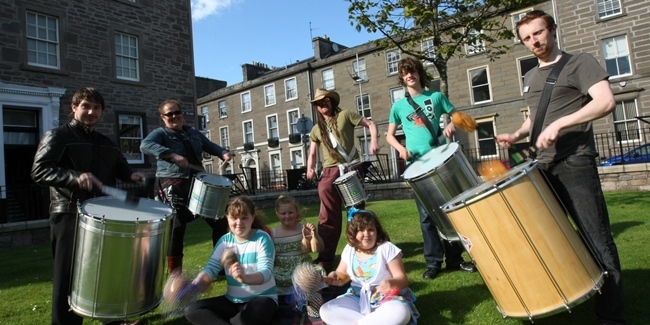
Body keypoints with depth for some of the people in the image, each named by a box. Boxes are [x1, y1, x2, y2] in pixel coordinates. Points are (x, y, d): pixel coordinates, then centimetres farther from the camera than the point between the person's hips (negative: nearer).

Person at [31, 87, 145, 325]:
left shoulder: (106, 143, 16)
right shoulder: (57, 136, -4)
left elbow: (120, 167, 26)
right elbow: (39, 170, -15)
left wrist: (131, 175, 3)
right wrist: (75, 177, -31)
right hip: (69, 216, -6)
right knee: (69, 279, -1)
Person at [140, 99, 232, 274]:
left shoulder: (194, 133, 16)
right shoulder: (161, 133, -2)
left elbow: (211, 146, 24)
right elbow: (145, 145, -22)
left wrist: (224, 153, 1)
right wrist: (172, 155, -34)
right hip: (172, 187, -6)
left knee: (220, 221, 8)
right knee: (176, 228, -7)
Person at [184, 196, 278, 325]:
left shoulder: (262, 239, -13)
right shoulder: (224, 241, 2)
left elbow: (266, 272, -24)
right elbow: (211, 268, -8)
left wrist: (245, 278, -46)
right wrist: (195, 285, -29)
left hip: (262, 299, -5)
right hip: (232, 301, 5)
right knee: (191, 310, -12)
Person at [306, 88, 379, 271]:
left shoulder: (345, 115, 6)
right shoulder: (316, 129, 16)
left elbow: (370, 124, 4)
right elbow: (312, 154, 15)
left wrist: (373, 141, -14)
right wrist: (310, 168, -6)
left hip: (351, 169, -2)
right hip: (330, 172, 2)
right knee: (329, 216, -6)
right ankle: (325, 259, -4)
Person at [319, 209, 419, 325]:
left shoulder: (387, 248, -8)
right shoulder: (349, 250, 4)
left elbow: (402, 279, -9)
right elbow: (343, 275, 16)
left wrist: (391, 283, -33)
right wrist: (335, 277, -9)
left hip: (387, 298, -4)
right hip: (358, 299, 5)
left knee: (400, 312, -39)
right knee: (325, 311, -18)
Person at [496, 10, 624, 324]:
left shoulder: (579, 62, -1)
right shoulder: (530, 77, 19)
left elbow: (606, 102, -15)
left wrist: (559, 125, -24)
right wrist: (517, 135, 9)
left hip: (574, 163, -7)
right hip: (542, 167, 7)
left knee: (597, 240, -3)